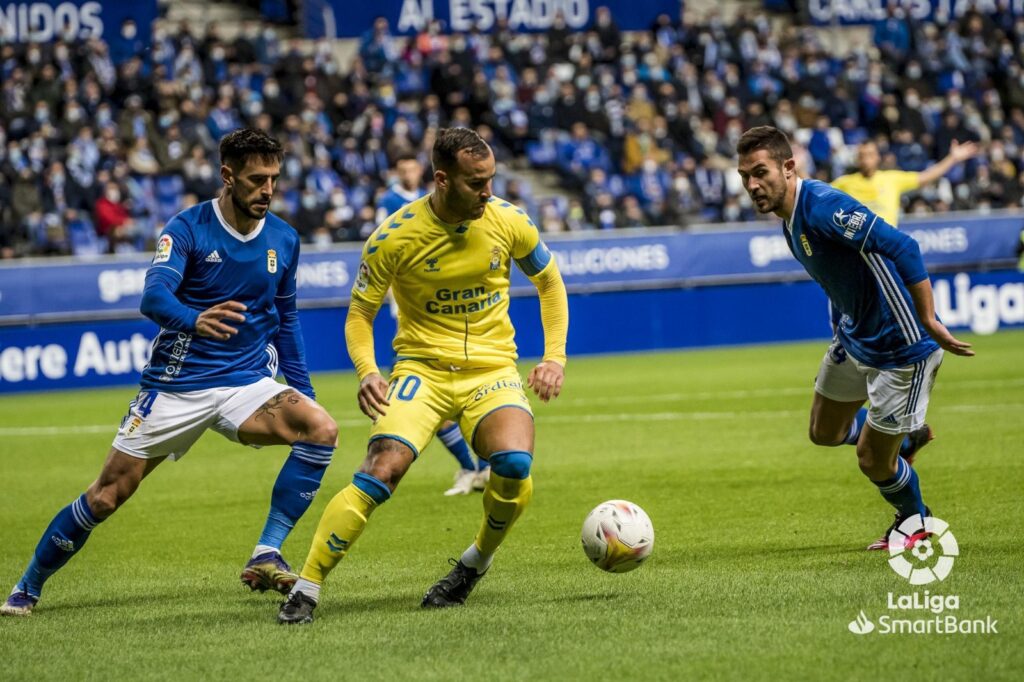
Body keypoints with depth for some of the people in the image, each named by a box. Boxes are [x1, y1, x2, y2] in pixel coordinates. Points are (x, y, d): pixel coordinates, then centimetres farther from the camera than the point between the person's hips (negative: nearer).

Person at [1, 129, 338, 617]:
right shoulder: (187, 229, -11)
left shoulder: (283, 239, 4)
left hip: (248, 384, 3)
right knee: (106, 496, -3)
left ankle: (265, 557, -19)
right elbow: (153, 297, -27)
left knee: (321, 429, -24)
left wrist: (303, 389, 15)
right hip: (176, 387, -3)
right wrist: (194, 319, -49)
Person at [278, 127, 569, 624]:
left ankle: (475, 564, 3)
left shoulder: (509, 221, -5)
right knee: (383, 467, -26)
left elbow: (549, 282, 13)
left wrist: (555, 356, 2)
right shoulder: (395, 237, -12)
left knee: (514, 465, -27)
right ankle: (306, 588, -16)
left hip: (493, 369, 2)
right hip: (422, 367, -2)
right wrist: (367, 372, -21)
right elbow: (361, 312, -1)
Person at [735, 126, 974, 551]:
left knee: (873, 462, 2)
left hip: (901, 349, -10)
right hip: (855, 339, 10)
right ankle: (904, 434, 48)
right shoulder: (790, 218, 2)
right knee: (825, 432, 22)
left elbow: (902, 250, -32)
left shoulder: (822, 206, -28)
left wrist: (928, 321, -32)